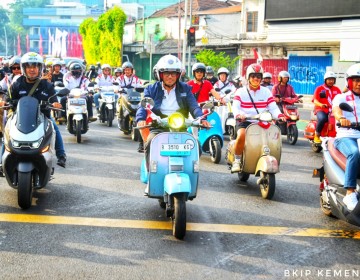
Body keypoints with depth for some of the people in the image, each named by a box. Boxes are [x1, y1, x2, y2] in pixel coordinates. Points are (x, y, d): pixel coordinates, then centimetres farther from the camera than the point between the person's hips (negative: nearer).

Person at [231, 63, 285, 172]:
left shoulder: (266, 92, 13)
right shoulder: (241, 92, 5)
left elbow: (273, 107, 2)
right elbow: (235, 106, -11)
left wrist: (279, 115, -20)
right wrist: (238, 114, -34)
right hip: (244, 122, -3)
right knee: (241, 135, -33)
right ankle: (237, 160, -13)